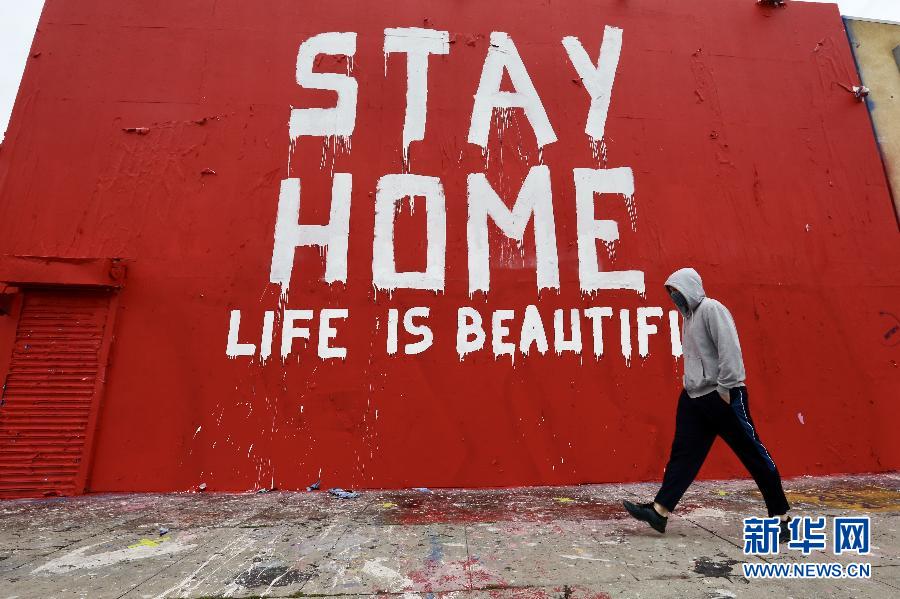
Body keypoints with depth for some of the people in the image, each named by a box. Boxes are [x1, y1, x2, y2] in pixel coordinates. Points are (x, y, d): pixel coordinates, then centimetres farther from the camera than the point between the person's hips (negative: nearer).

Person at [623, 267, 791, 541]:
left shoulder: (711, 308, -10)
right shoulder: (690, 316, 16)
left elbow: (729, 349, -19)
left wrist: (726, 388, -20)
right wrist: (689, 385, 16)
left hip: (723, 396, -9)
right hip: (694, 397, 9)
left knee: (754, 454, 5)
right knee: (683, 454, 5)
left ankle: (780, 516, 21)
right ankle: (659, 511, 7)